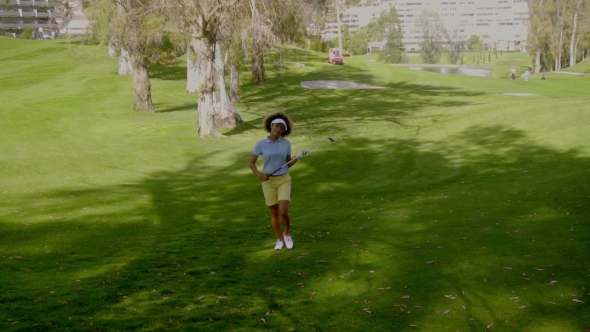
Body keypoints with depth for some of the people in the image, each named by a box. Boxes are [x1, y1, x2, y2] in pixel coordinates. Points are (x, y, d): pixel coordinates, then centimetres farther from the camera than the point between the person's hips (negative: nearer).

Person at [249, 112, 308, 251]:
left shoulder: (286, 143, -2)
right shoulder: (260, 144, -7)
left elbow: (288, 164, 4)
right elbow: (251, 163, 1)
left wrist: (298, 157, -15)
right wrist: (259, 174, -16)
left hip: (284, 181, 0)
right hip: (269, 182, 0)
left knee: (283, 212, -11)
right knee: (274, 213, 6)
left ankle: (287, 234, 17)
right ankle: (279, 240, 23)